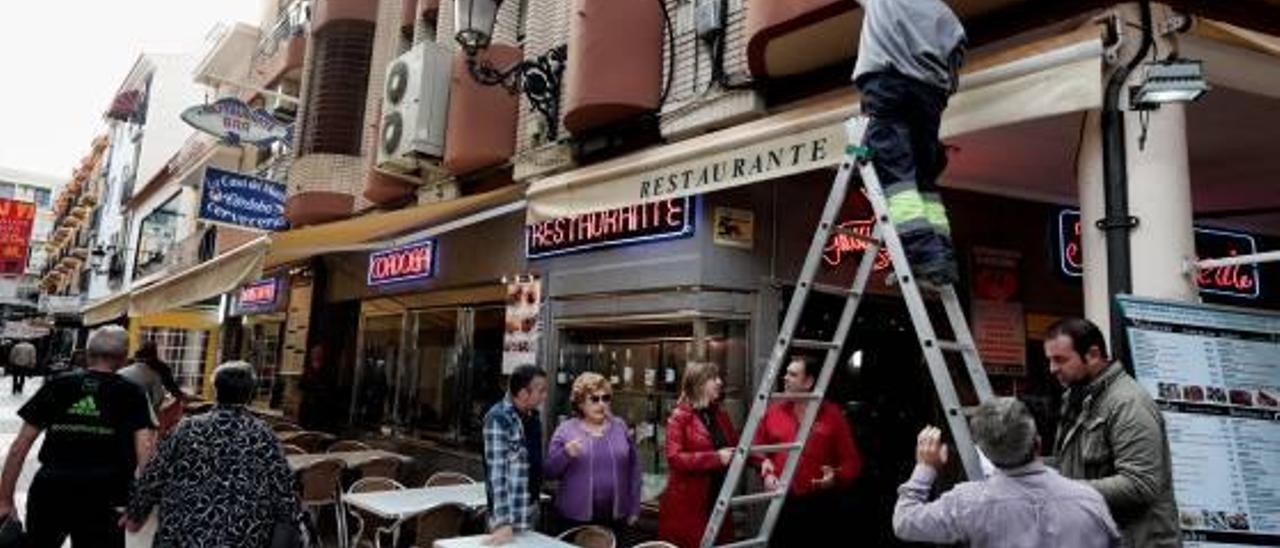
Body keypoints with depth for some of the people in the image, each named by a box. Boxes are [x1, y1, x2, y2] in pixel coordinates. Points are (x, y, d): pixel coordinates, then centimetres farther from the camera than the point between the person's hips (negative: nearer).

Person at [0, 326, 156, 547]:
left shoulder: (56, 385, 7)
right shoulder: (131, 394, 1)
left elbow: (19, 448, 5)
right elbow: (145, 450, -12)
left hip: (48, 492, 3)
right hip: (102, 498, -2)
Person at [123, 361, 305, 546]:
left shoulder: (189, 428, -1)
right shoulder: (263, 436, -5)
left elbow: (154, 476, 6)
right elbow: (283, 491, -2)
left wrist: (136, 513, 21)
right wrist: (294, 529, 11)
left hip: (182, 533, 1)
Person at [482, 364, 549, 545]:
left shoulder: (533, 416, 5)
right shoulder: (499, 419, -19)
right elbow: (497, 471, -23)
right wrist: (503, 522, -27)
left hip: (531, 510, 8)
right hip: (509, 513, -7)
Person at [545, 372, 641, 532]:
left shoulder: (620, 427, 7)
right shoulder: (566, 430, 0)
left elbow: (633, 468, 9)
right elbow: (549, 471, -2)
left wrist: (634, 509, 7)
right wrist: (565, 454, -20)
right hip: (576, 518, -2)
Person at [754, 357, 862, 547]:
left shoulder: (832, 415, -2)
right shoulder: (773, 411, 4)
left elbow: (851, 461, 0)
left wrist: (837, 476, -19)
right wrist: (766, 472, -4)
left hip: (818, 507, -2)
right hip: (781, 505, 2)